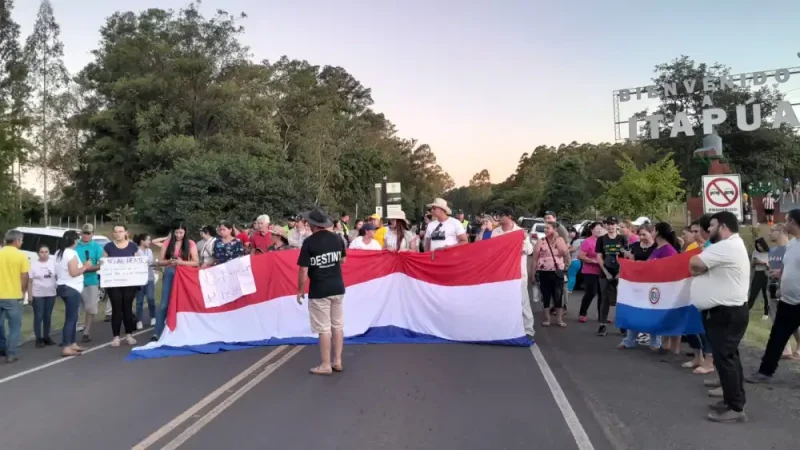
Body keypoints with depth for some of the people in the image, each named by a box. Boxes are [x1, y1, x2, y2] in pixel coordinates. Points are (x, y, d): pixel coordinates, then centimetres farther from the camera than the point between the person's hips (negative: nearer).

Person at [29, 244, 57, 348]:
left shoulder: (53, 262, 1)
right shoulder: (33, 264, -4)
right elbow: (29, 281, -3)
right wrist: (30, 296, -8)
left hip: (51, 294, 3)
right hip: (37, 295, -2)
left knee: (48, 316, 10)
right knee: (38, 317, -2)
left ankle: (46, 337, 21)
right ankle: (39, 339, 5)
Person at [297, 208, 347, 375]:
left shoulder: (309, 242, -14)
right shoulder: (337, 239, 2)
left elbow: (303, 270, -14)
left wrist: (300, 290, -3)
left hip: (319, 291, -6)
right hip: (338, 288, 6)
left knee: (324, 328, 0)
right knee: (338, 326, 12)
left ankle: (325, 365, 6)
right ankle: (337, 361, 19)